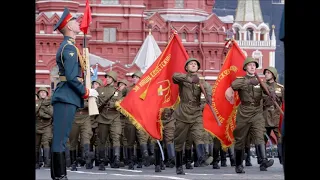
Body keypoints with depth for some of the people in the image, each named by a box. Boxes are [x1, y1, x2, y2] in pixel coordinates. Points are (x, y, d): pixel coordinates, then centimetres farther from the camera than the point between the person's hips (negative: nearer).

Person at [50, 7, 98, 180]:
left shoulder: (65, 46, 20)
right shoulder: (70, 47, -12)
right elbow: (71, 77, -18)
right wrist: (86, 93, -9)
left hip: (64, 97, 10)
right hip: (67, 97, -10)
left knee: (60, 138, 9)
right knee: (60, 138, -11)